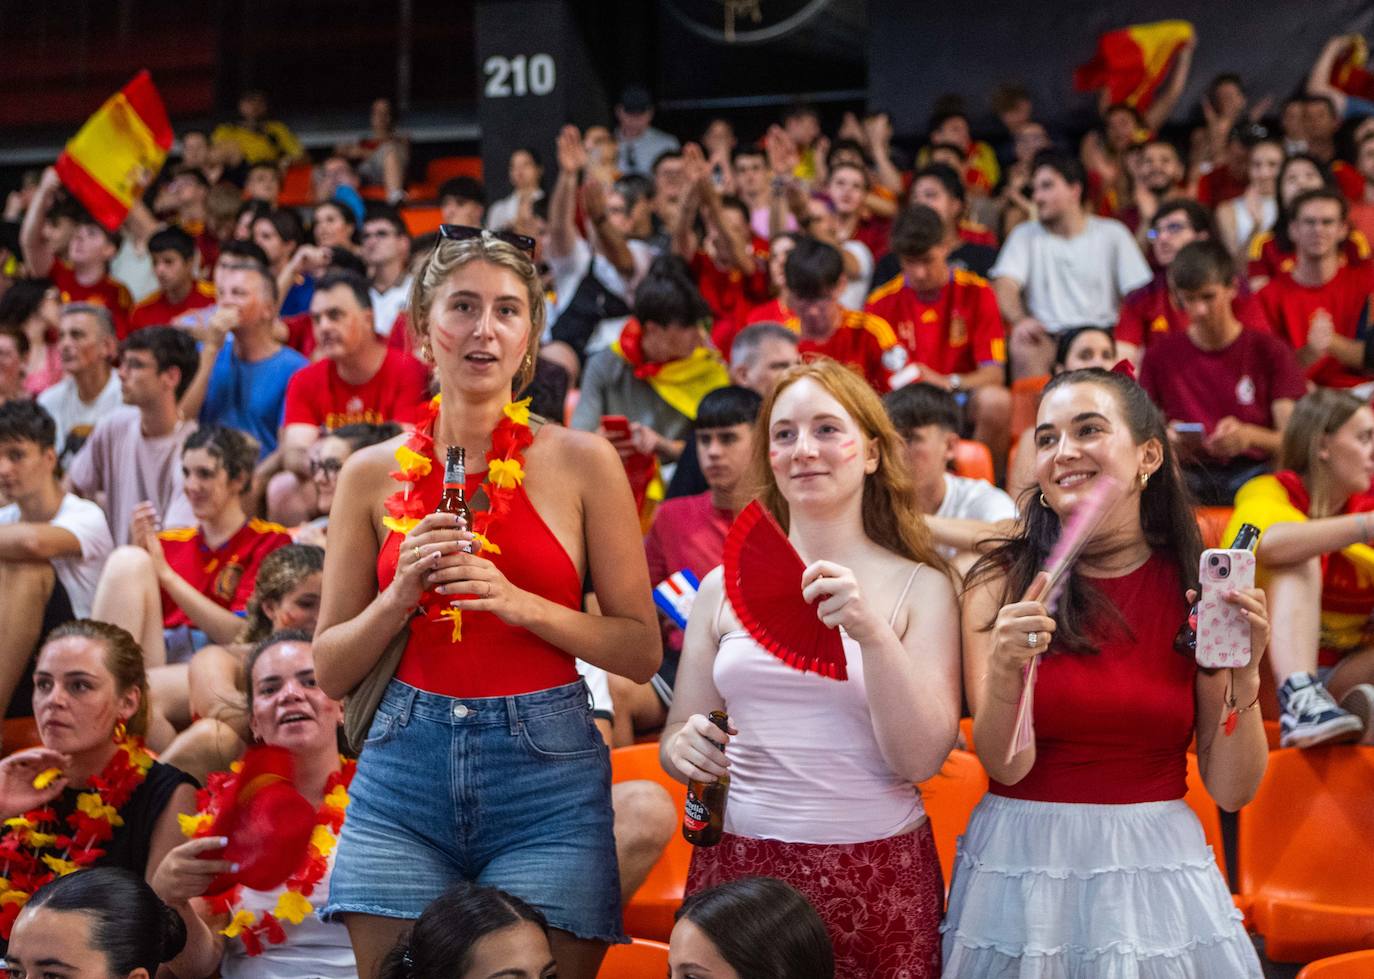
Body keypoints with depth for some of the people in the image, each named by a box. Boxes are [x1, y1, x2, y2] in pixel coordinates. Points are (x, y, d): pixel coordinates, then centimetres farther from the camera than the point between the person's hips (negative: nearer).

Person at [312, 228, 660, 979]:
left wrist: (520, 603, -14)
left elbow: (641, 651, -1)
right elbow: (330, 672, 8)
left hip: (545, 775, -1)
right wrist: (402, 595, -9)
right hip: (404, 776, 2)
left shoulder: (581, 463, 1)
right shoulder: (373, 474, 7)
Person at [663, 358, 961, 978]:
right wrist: (685, 749, -10)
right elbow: (675, 738, 13)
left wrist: (872, 633, -20)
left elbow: (921, 758, -9)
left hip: (877, 875, -2)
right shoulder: (723, 588, 7)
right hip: (736, 865, 2)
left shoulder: (920, 588, 1)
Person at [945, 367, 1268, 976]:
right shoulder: (1001, 582, -4)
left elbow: (1232, 790, -2)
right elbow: (1007, 765, -11)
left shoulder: (1199, 589, -2)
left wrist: (1244, 675, -17)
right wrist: (1006, 668, -29)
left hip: (1155, 872, 1)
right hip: (1023, 868, -1)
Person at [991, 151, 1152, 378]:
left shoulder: (1112, 234, 12)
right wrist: (1020, 320, -25)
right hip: (1047, 337, 1)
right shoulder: (1025, 236, 14)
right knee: (1023, 347, -34)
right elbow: (1006, 286, -2)